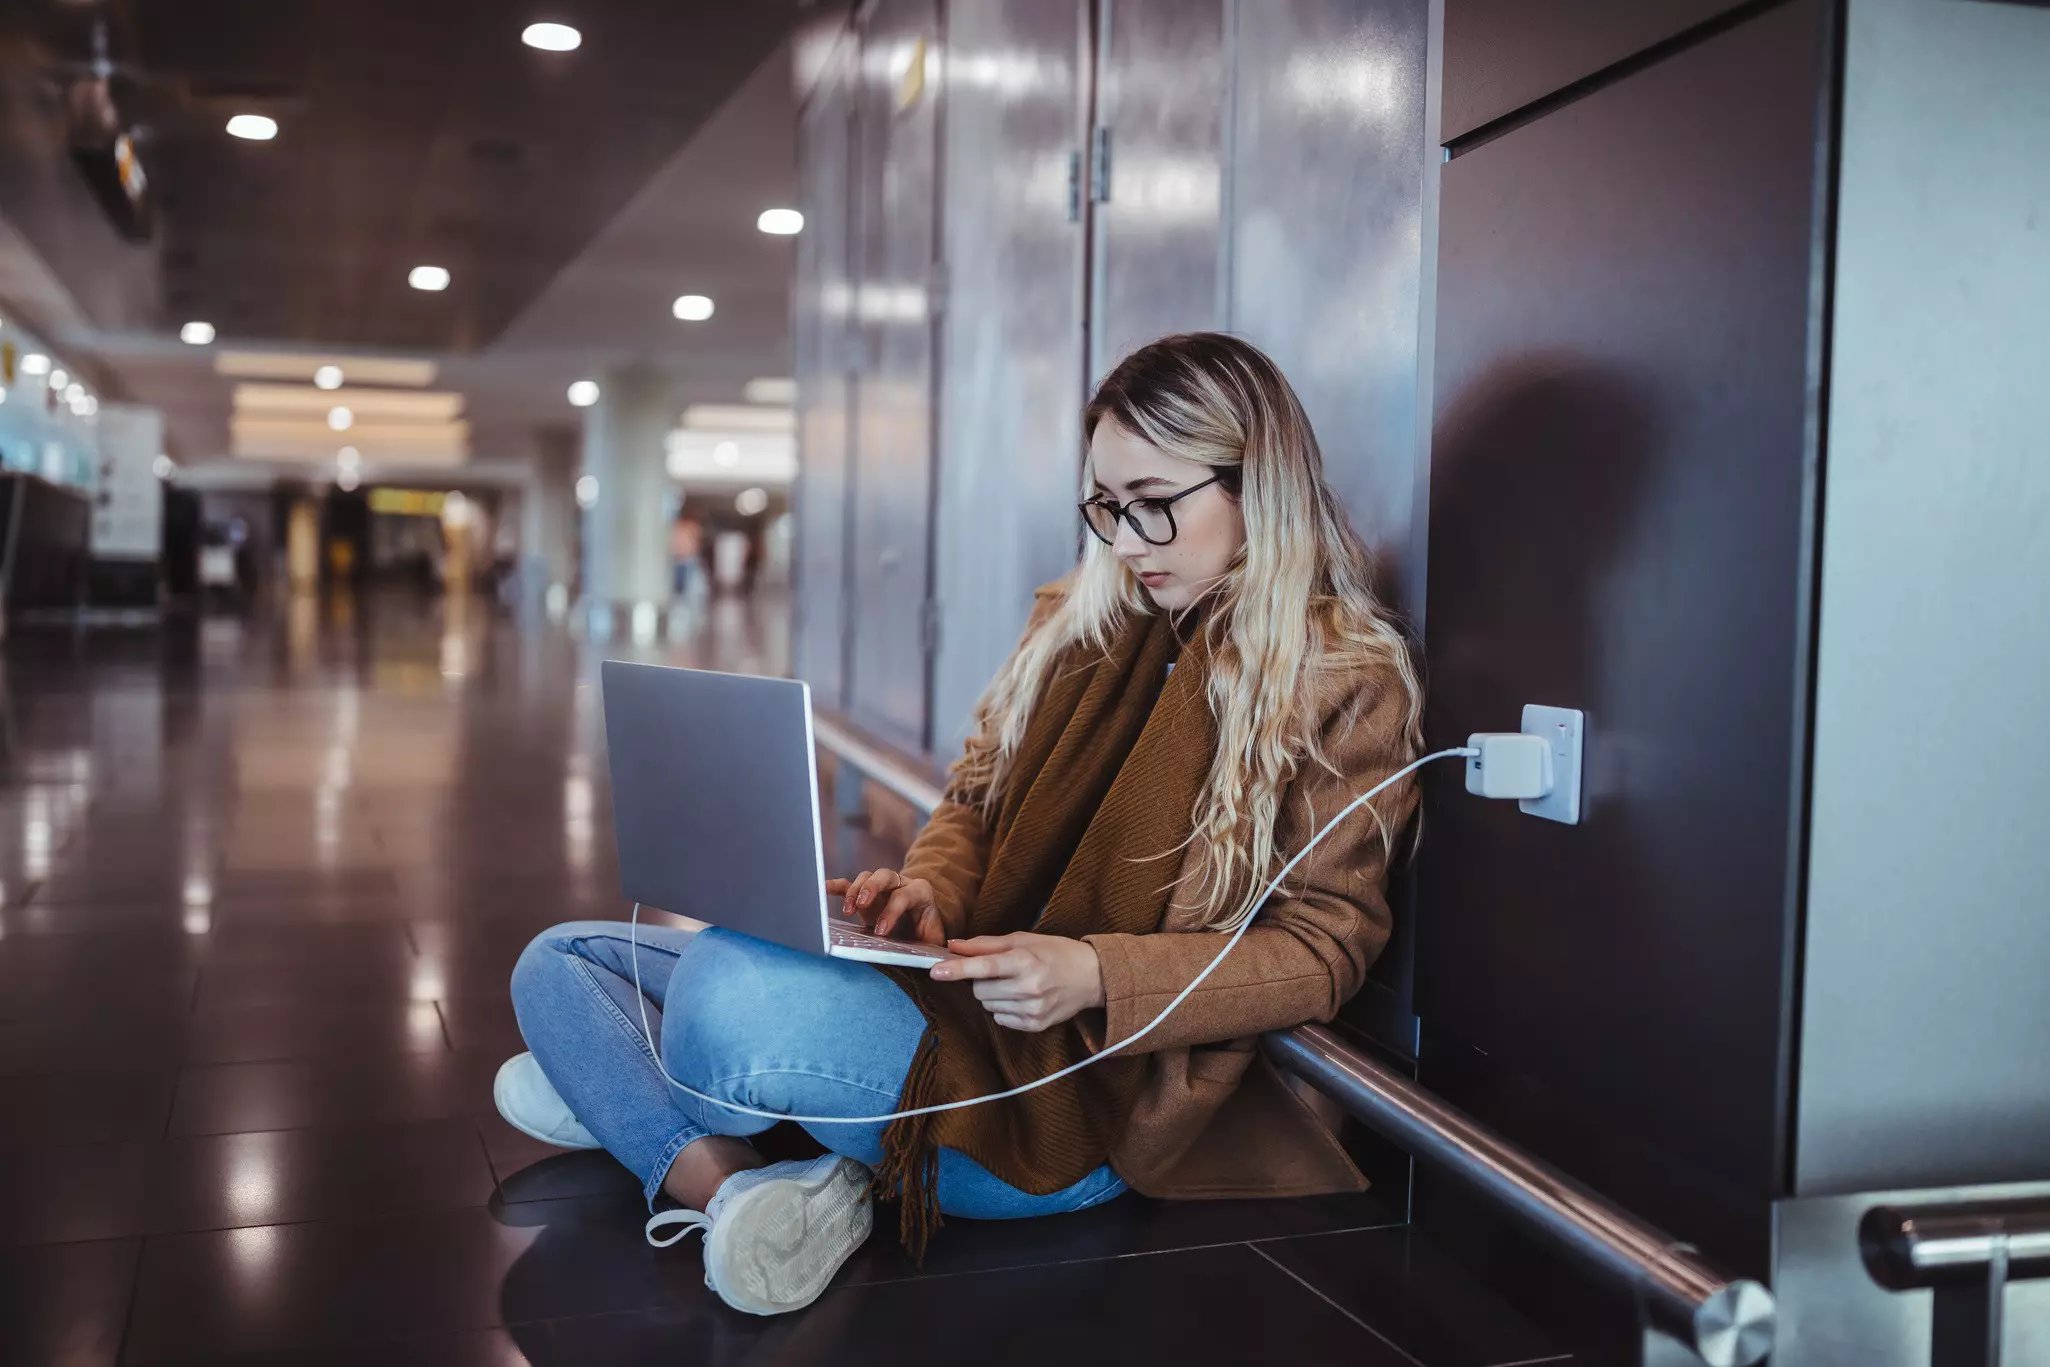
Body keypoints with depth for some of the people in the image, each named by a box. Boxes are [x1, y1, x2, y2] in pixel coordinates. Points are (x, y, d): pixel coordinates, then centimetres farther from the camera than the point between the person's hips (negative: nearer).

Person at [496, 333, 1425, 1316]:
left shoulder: (1350, 682, -6)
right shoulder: (1079, 620, 12)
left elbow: (1321, 948, -10)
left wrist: (1094, 974, -23)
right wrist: (929, 888, -6)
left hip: (1091, 1092, -8)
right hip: (960, 993, 8)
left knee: (728, 985, -31)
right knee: (560, 960, 6)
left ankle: (617, 1097, 0)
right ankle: (728, 1183, -14)